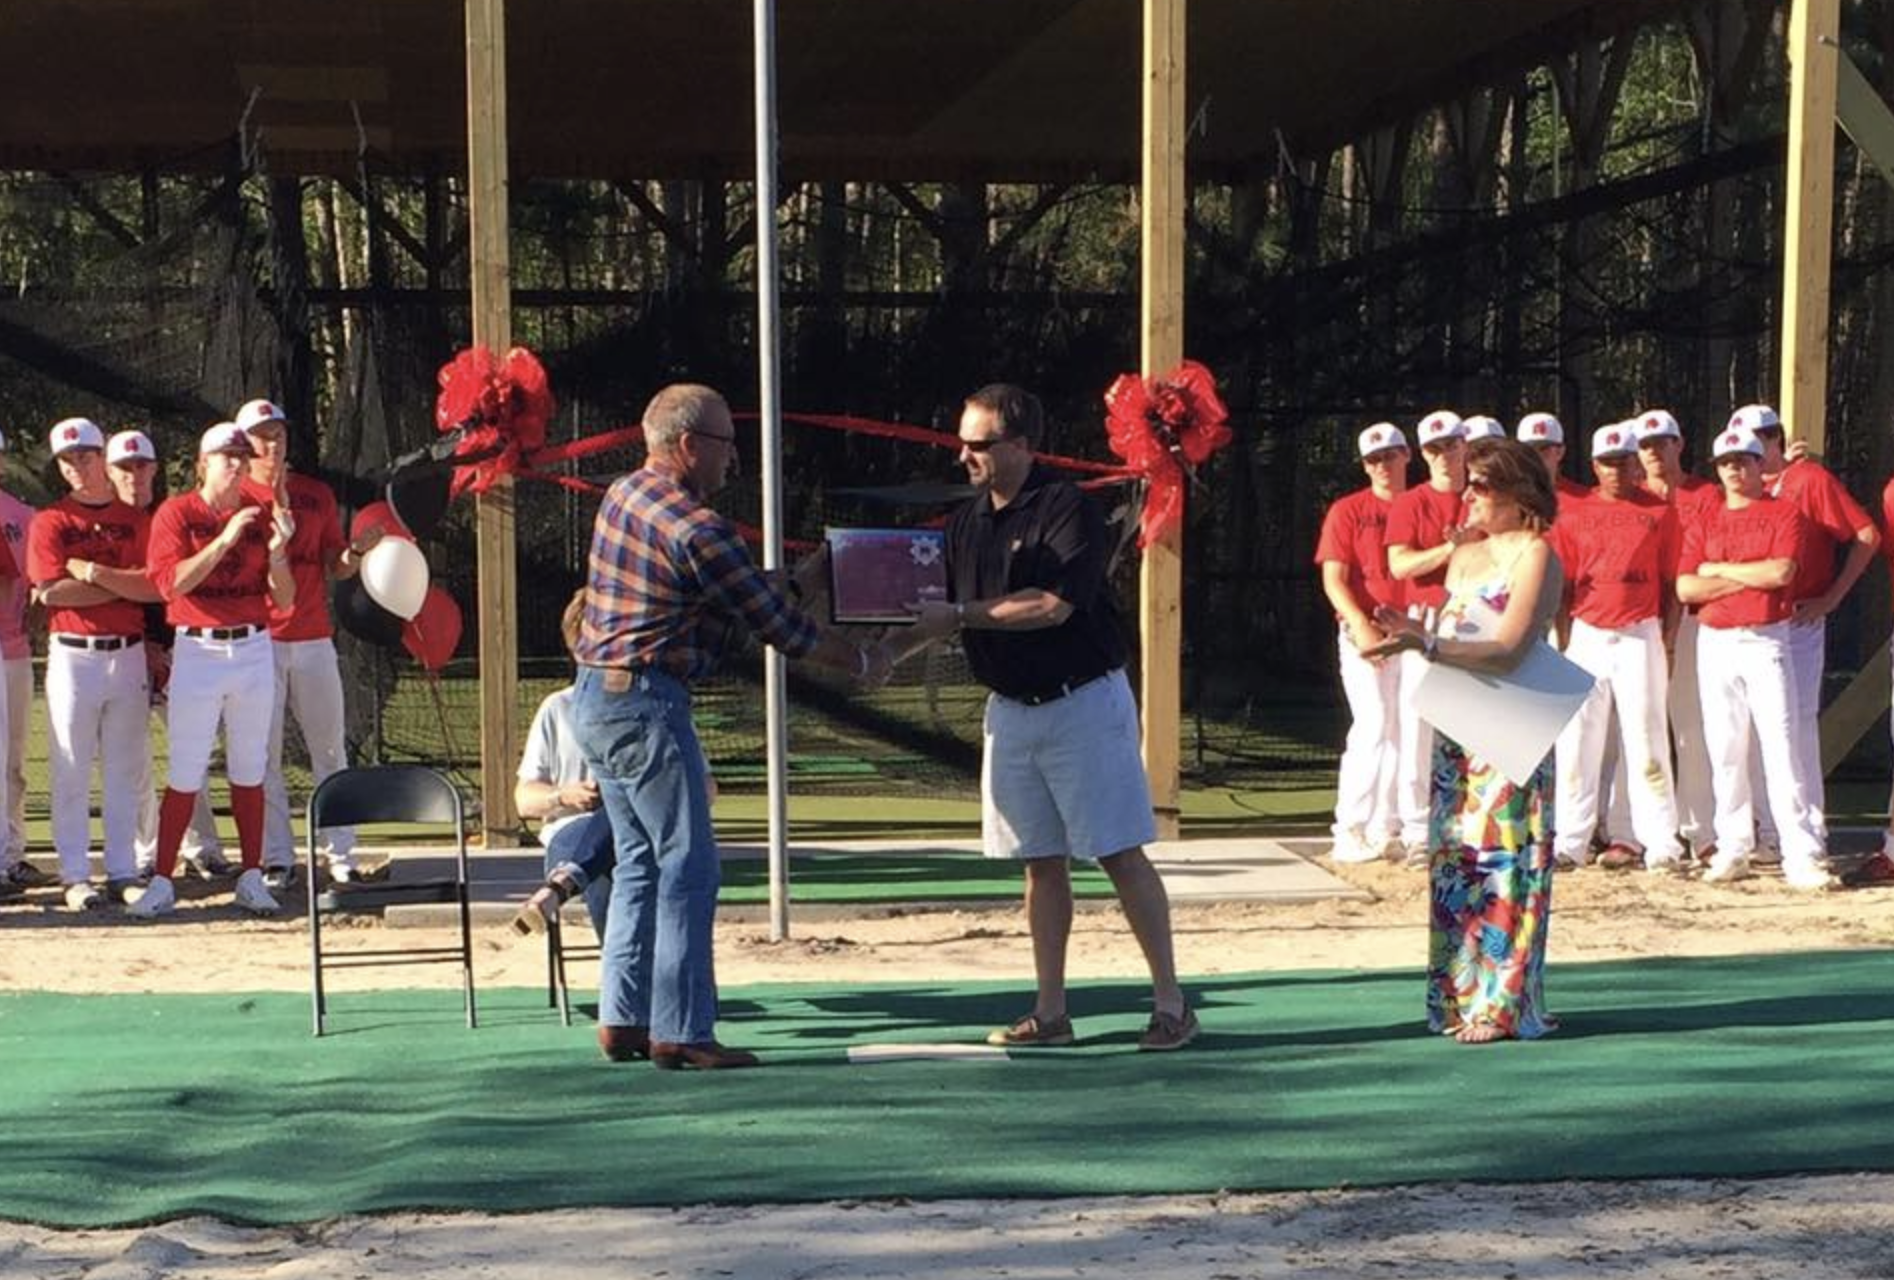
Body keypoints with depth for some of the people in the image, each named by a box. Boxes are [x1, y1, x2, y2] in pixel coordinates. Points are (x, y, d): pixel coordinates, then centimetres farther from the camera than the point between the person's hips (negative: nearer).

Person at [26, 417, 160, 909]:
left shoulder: (137, 521, 8)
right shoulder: (50, 522, 1)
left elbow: (155, 587, -5)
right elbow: (51, 591, -12)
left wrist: (93, 572, -13)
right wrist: (124, 585, -9)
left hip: (128, 655, 2)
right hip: (73, 656, -2)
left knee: (125, 770, 6)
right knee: (72, 772, 0)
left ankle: (123, 872, 12)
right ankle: (76, 876, 5)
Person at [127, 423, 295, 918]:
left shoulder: (261, 515, 7)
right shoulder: (176, 513, -1)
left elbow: (284, 600, 4)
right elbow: (171, 582, -15)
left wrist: (276, 552, -14)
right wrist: (225, 540, -21)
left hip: (253, 650, 3)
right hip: (197, 651, -3)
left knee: (250, 771, 7)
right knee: (185, 774, -3)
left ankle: (251, 878, 13)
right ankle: (162, 882, 2)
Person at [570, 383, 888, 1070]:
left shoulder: (623, 493, 11)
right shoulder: (695, 528, -16)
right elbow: (773, 621, -11)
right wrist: (859, 661, -1)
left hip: (594, 697, 10)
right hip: (644, 703, -10)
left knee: (641, 860, 15)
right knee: (688, 865, -4)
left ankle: (623, 1019, 17)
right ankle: (680, 1031, -2)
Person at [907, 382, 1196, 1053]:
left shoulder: (1068, 510, -13)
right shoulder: (968, 521, 9)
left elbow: (1053, 605, -23)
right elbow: (945, 615, 13)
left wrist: (959, 614, -20)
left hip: (1084, 701, -6)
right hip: (1010, 708, 7)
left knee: (1122, 855, -4)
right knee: (1041, 862, 9)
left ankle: (1170, 1002, 4)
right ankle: (1050, 1013, 14)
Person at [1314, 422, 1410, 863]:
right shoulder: (1348, 511, 1)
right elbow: (1333, 579, -5)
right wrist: (1362, 627, -18)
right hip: (1364, 632, -4)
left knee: (1404, 731, 6)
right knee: (1373, 726, -10)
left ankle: (1388, 828, 14)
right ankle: (1351, 830, -5)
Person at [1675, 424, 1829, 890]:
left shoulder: (1785, 514, 3)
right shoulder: (1703, 523, 12)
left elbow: (1781, 571, -13)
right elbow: (1686, 588, 0)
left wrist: (1720, 570, -4)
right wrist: (1751, 577, -8)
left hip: (1767, 641, -3)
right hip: (1715, 644, 4)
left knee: (1781, 746, -9)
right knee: (1724, 751, 4)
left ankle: (1802, 856, -11)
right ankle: (1733, 849, 11)